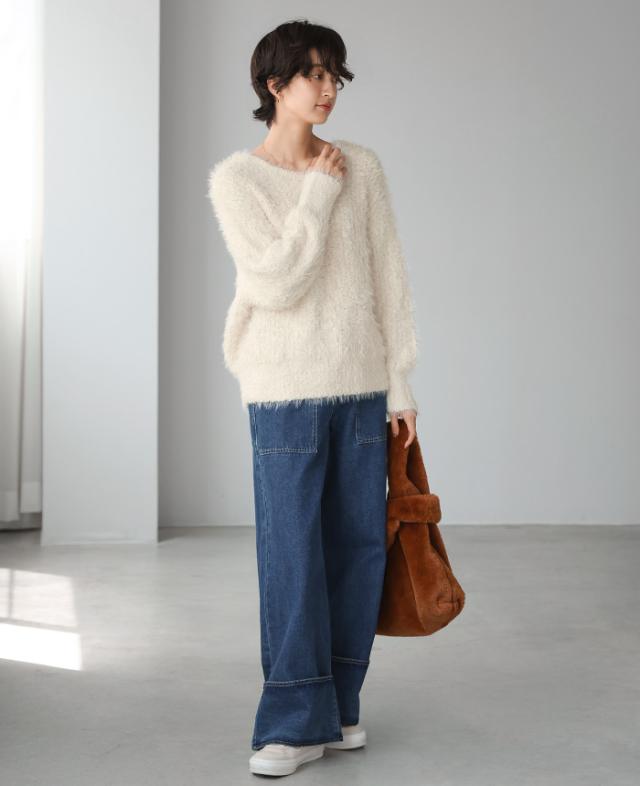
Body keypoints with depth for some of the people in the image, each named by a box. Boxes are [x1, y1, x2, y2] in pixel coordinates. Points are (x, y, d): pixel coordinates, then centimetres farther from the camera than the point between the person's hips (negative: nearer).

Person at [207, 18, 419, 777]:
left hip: (361, 387, 3)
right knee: (292, 555, -3)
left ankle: (337, 704, 21)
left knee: (359, 547, 7)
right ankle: (296, 721, 6)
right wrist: (319, 195, -9)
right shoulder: (236, 179, -3)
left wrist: (399, 383, 4)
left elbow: (389, 278, 6)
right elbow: (276, 284, -14)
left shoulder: (361, 166, 5)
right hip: (286, 390, -3)